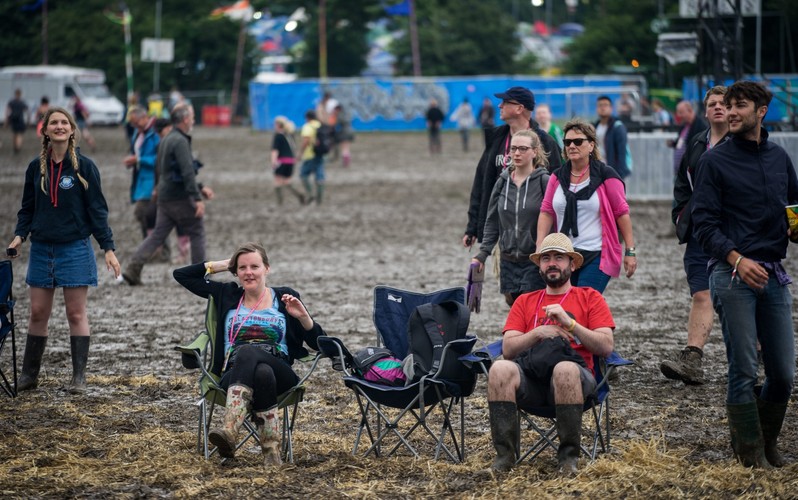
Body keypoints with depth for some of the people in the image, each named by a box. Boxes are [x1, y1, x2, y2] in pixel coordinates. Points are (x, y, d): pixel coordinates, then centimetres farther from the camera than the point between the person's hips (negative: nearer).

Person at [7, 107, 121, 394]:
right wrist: (20, 235, -2)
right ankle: (28, 374, 14)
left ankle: (79, 376, 5)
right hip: (41, 250, 3)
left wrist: (108, 247, -7)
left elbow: (97, 209, -2)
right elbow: (27, 208, 14)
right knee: (38, 313, 6)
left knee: (76, 314, -1)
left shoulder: (84, 167, -3)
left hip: (75, 249, -3)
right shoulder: (36, 168, 7)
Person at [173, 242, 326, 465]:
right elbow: (181, 274, 25)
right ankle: (271, 450, -53)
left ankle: (230, 431, -60)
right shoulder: (227, 294, 21)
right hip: (236, 375, 1)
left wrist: (303, 317, -7)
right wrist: (220, 265, 22)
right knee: (262, 374, -38)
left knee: (248, 353, -38)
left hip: (279, 373, -1)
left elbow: (319, 344, 12)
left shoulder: (285, 297, 16)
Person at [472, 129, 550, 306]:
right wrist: (483, 253, 4)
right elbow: (492, 222, 13)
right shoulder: (503, 182, 9)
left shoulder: (544, 182, -6)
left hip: (535, 263, -5)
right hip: (508, 262, 5)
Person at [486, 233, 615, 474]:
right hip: (530, 377, 2)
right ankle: (504, 453, -27)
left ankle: (568, 455, -25)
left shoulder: (590, 298, 19)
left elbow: (606, 346, 4)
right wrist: (538, 333, -6)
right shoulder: (525, 302, 25)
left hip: (575, 375, -2)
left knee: (565, 370, -39)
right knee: (500, 368, -32)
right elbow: (508, 349, 11)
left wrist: (569, 323, -7)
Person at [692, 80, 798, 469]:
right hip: (732, 274, -4)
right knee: (743, 371, -5)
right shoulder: (715, 160, 1)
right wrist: (736, 259, -19)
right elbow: (704, 222, -5)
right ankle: (751, 452, 5)